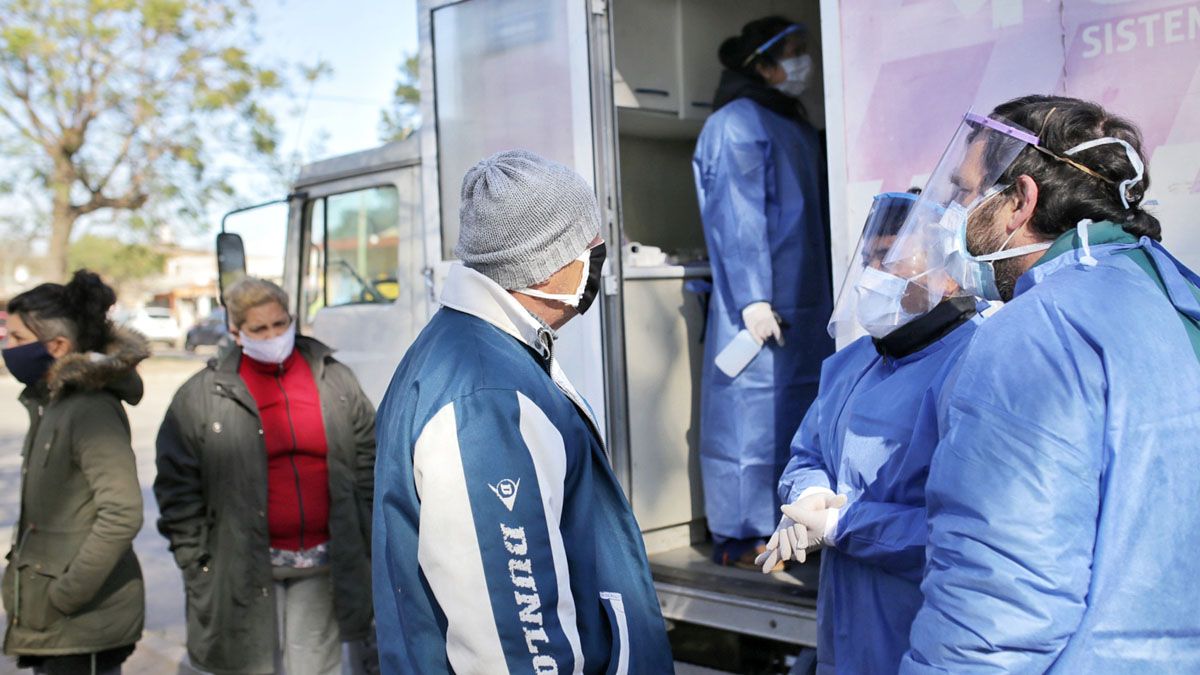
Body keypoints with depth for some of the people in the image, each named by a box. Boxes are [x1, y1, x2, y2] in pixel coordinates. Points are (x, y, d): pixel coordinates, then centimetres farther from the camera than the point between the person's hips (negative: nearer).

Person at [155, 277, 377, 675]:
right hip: (246, 573, -1)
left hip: (320, 568, 2)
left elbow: (368, 462, 8)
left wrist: (365, 549, 5)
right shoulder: (201, 396, -1)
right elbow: (178, 487, 1)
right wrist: (196, 567, -3)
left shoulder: (335, 381, 5)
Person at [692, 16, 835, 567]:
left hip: (806, 304, 9)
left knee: (796, 412, 9)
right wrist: (752, 299, -20)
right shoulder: (737, 122, -6)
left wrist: (830, 295, 17)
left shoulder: (796, 126, 21)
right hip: (764, 307, -9)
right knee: (755, 411, -6)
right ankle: (740, 537, 2)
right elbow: (736, 216, -14)